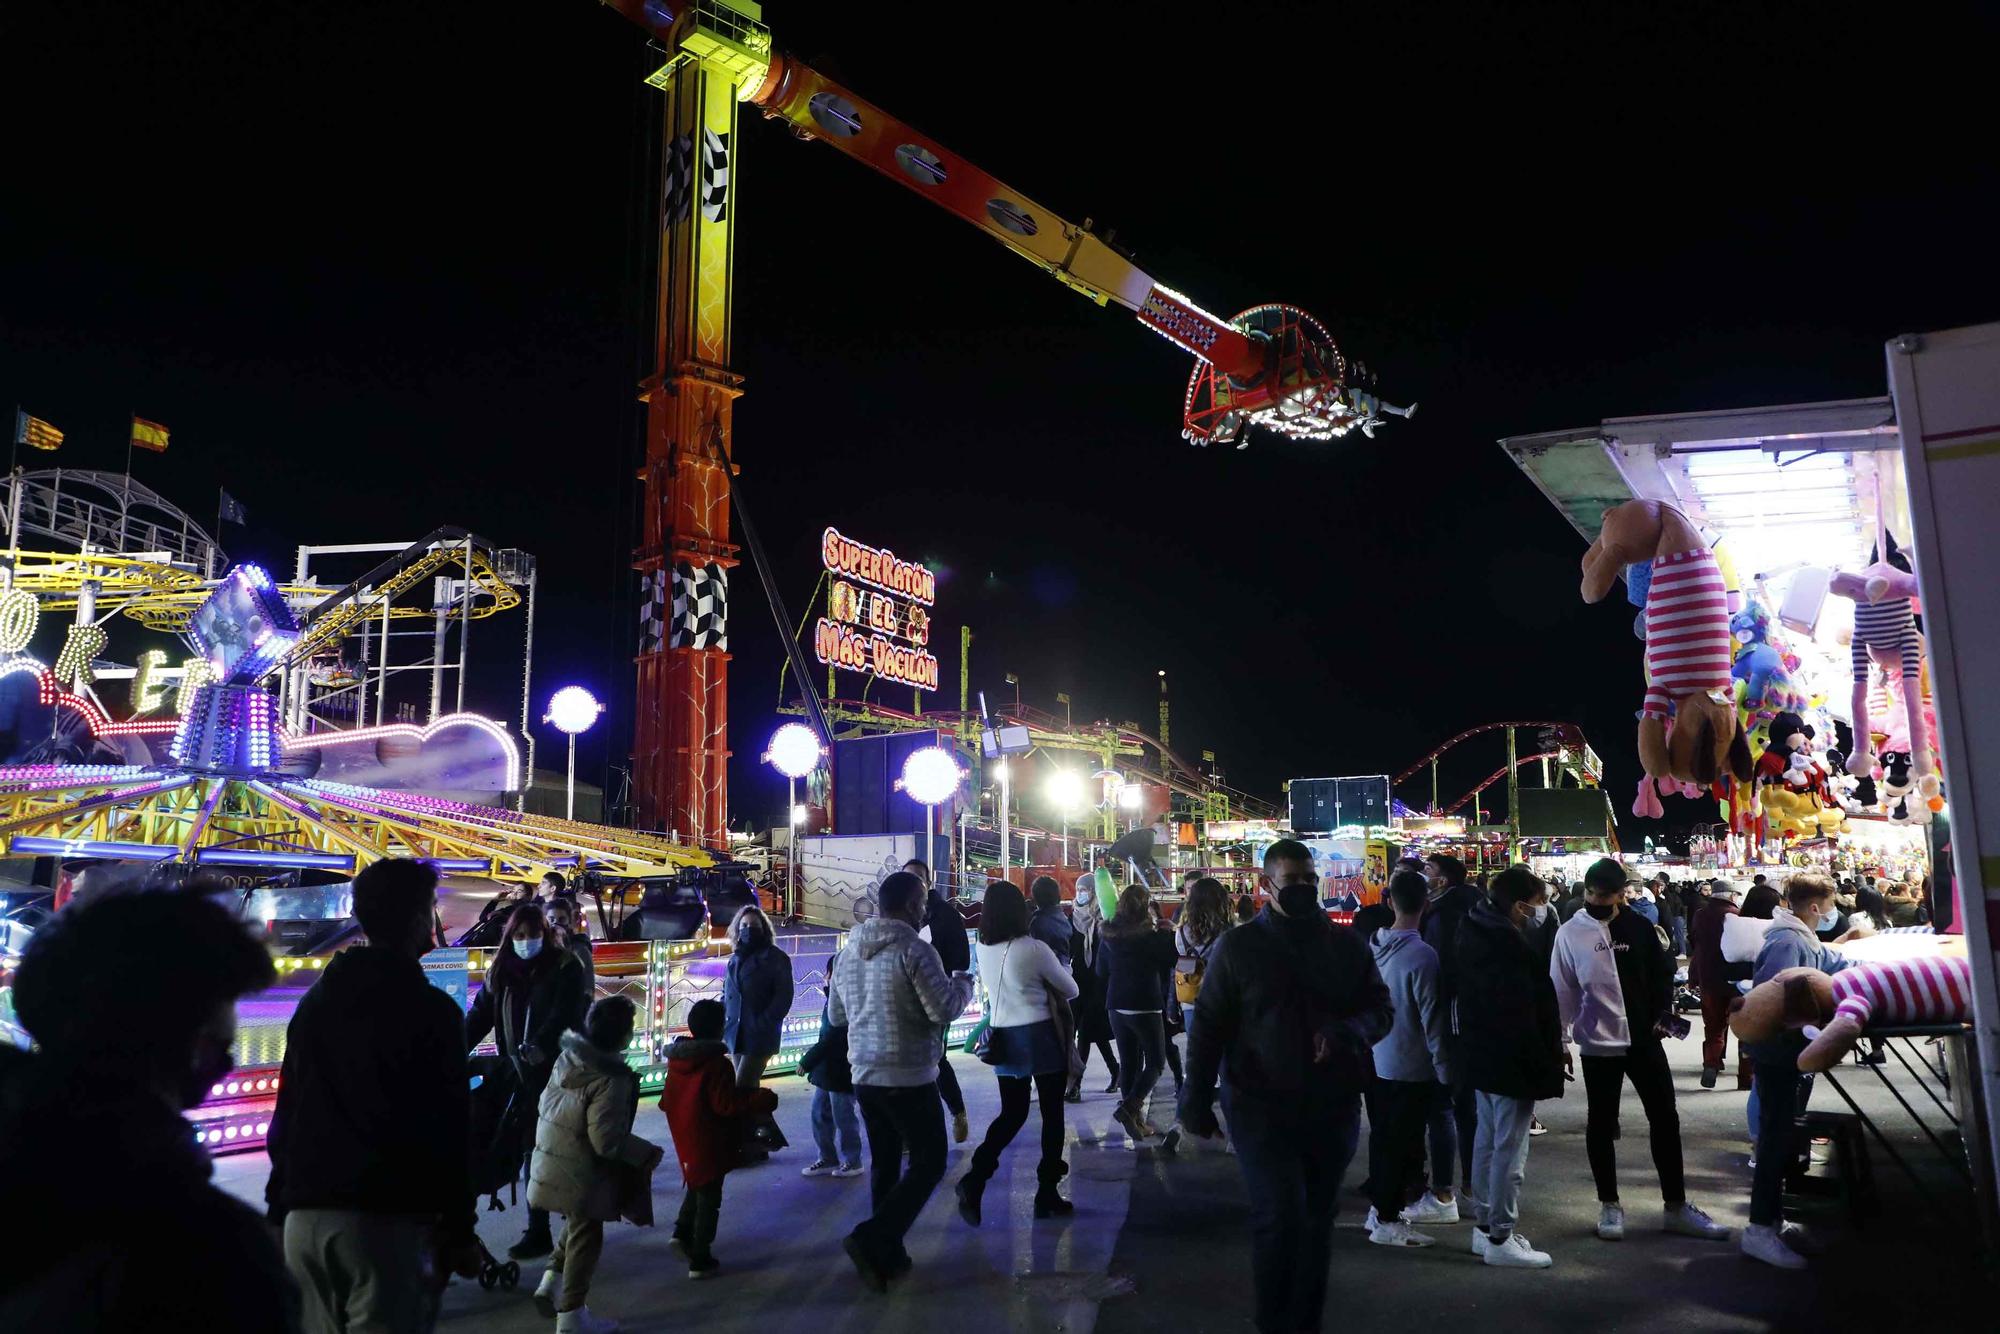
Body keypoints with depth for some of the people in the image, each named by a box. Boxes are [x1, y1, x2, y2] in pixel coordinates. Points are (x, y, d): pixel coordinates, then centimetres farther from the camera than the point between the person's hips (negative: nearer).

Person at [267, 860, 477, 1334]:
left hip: (305, 1213, 7)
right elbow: (447, 1130, -9)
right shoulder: (430, 1010, -8)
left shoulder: (315, 1001, 13)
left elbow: (287, 1113, 16)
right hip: (384, 1218, -7)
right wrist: (459, 1229, -3)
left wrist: (280, 1206, 21)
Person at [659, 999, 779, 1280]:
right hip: (710, 1145, -7)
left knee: (695, 1186, 29)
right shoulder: (717, 1064, -22)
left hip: (685, 1140, 7)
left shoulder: (676, 1059, 2)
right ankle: (700, 1260, 9)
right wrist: (762, 1100, -20)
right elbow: (726, 1104, -24)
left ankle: (683, 1232, 28)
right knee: (709, 1197, 4)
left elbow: (666, 1101, 11)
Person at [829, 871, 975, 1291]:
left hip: (864, 1075, 7)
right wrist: (963, 984, 2)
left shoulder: (851, 950, 8)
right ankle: (870, 1239, -8)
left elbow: (835, 1013, 18)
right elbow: (944, 1009, -17)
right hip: (909, 1078, -7)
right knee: (929, 1162, 3)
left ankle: (887, 1253, 20)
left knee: (884, 1163, 16)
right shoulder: (913, 949, -15)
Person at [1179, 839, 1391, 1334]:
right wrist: (1197, 1098, -3)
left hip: (1333, 1107, 4)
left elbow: (1380, 1009, 6)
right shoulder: (1238, 946, -3)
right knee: (1279, 1217, -10)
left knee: (1318, 1219, 14)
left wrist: (1347, 1033, -16)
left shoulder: (1346, 944, 5)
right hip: (1262, 1107, -3)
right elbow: (1208, 1025, -1)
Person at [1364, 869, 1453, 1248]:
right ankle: (1387, 1220, 12)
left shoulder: (1373, 946, -2)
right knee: (1403, 1142, 4)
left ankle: (1380, 1207, 29)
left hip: (1375, 1061, 6)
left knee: (1381, 1137, 17)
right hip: (1411, 1068, -6)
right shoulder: (1422, 956, -21)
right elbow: (1432, 1021, -17)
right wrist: (1445, 1072, -8)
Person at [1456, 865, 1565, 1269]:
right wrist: (1547, 1060, -14)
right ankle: (1501, 1238, 8)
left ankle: (1485, 1225, 28)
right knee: (1509, 1148, 0)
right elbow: (1524, 1010, -24)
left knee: (1487, 1140, 18)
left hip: (1482, 1054, 10)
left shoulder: (1473, 931, 7)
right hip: (1513, 1060, -10)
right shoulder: (1508, 942, -23)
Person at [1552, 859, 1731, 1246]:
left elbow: (1662, 973, 10)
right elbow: (1561, 992, -5)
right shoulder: (1570, 933, -8)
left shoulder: (1639, 928, 0)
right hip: (1598, 1043, -3)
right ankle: (1610, 1205, 21)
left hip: (1644, 1039, 3)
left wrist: (1663, 1015, -3)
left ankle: (1676, 1207, 22)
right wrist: (1560, 1043, -6)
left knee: (1665, 1119, 9)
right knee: (1601, 1125, 7)